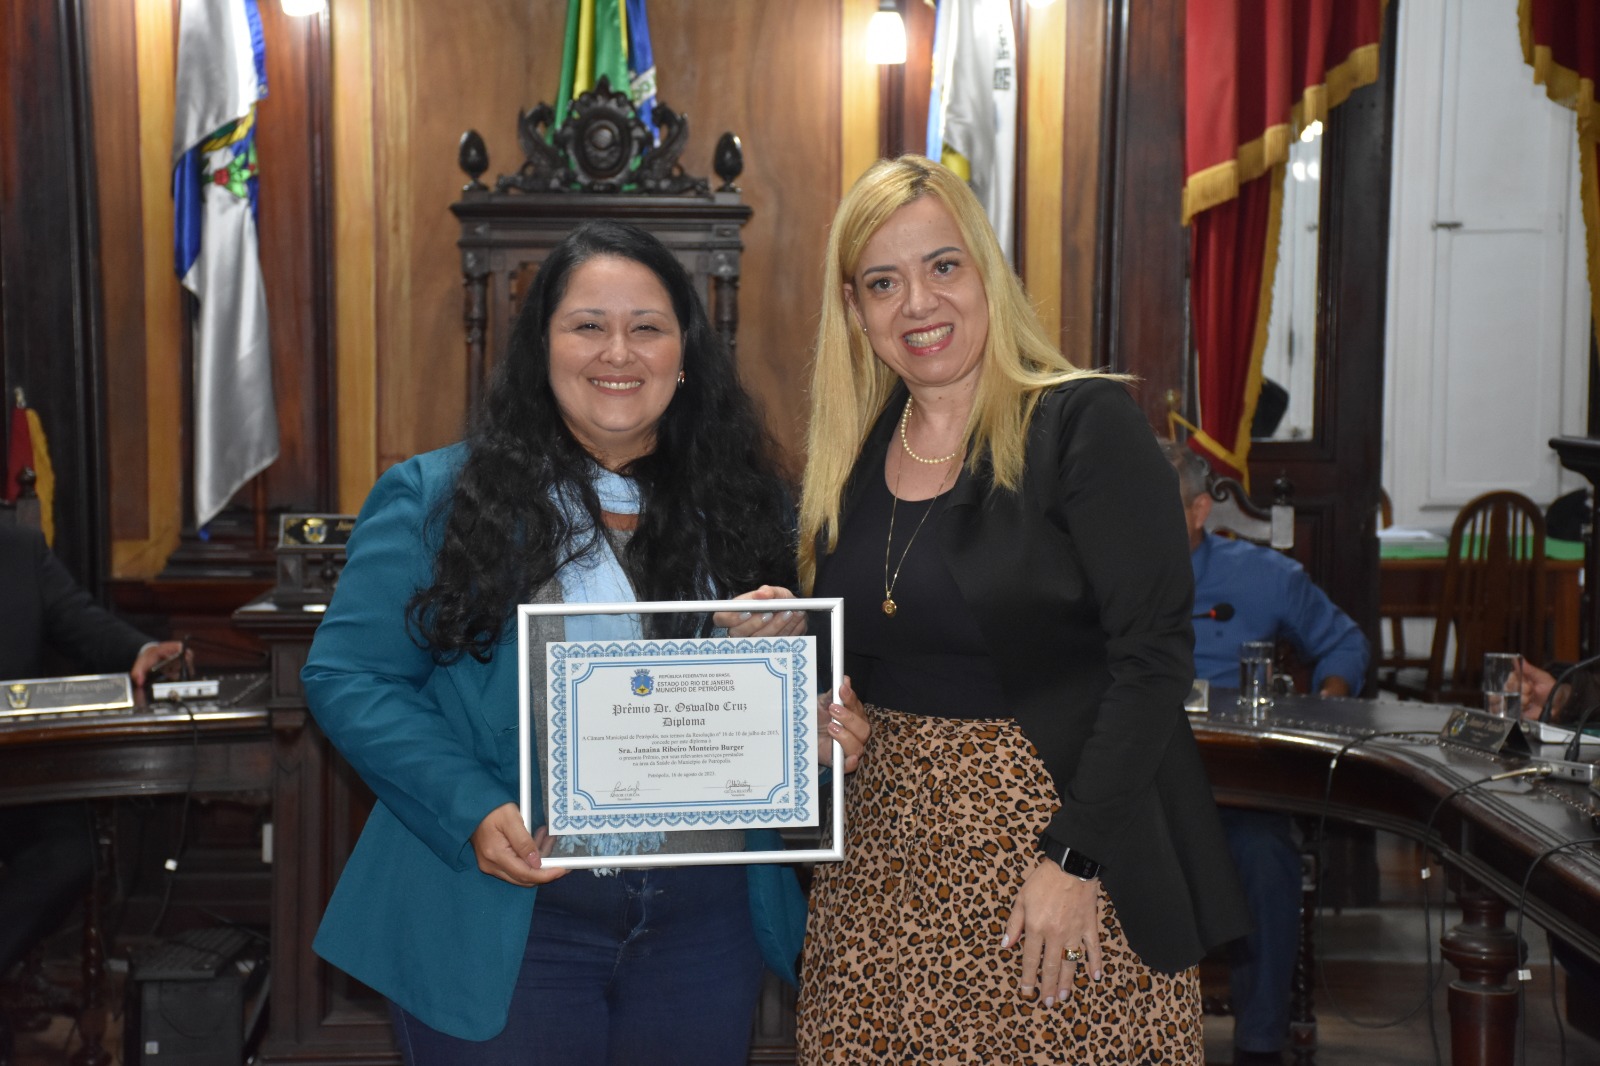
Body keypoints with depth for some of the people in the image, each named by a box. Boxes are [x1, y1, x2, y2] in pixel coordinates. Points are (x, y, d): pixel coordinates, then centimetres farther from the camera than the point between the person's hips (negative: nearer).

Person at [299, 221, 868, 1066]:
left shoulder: (746, 508, 7)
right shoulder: (436, 499, -4)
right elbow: (348, 678, -7)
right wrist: (472, 813, -19)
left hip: (707, 924, 4)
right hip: (506, 927, -3)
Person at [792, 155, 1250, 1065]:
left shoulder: (1085, 425, -9)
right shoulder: (854, 454, 9)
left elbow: (1153, 657, -14)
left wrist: (1074, 857, -18)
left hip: (1064, 827, -5)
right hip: (888, 854, 5)